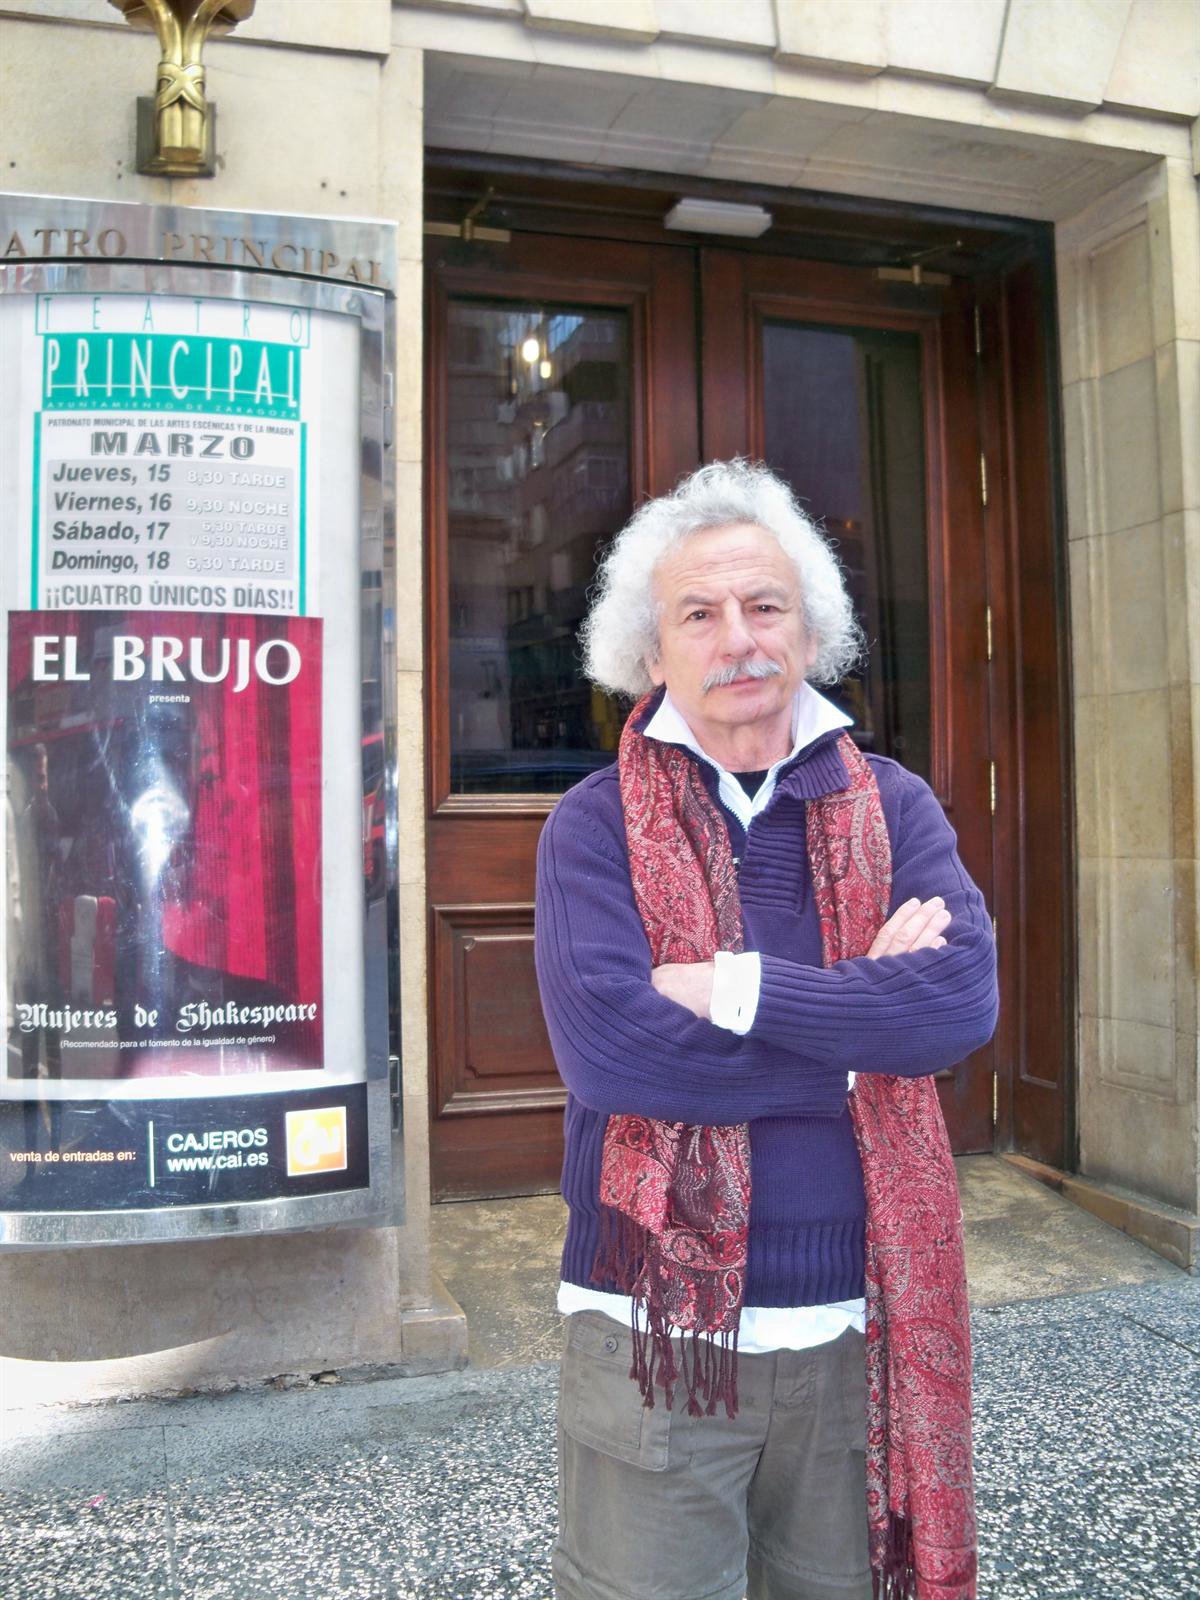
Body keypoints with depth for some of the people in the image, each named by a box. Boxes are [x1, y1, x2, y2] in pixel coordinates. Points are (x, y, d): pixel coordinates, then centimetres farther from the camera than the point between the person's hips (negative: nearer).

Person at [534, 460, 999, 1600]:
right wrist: (858, 1028, -15)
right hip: (655, 1334, -2)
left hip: (857, 1332, 3)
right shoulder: (597, 824, -5)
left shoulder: (890, 807, 3)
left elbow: (964, 996, -14)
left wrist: (736, 986, -19)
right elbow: (605, 1049, -20)